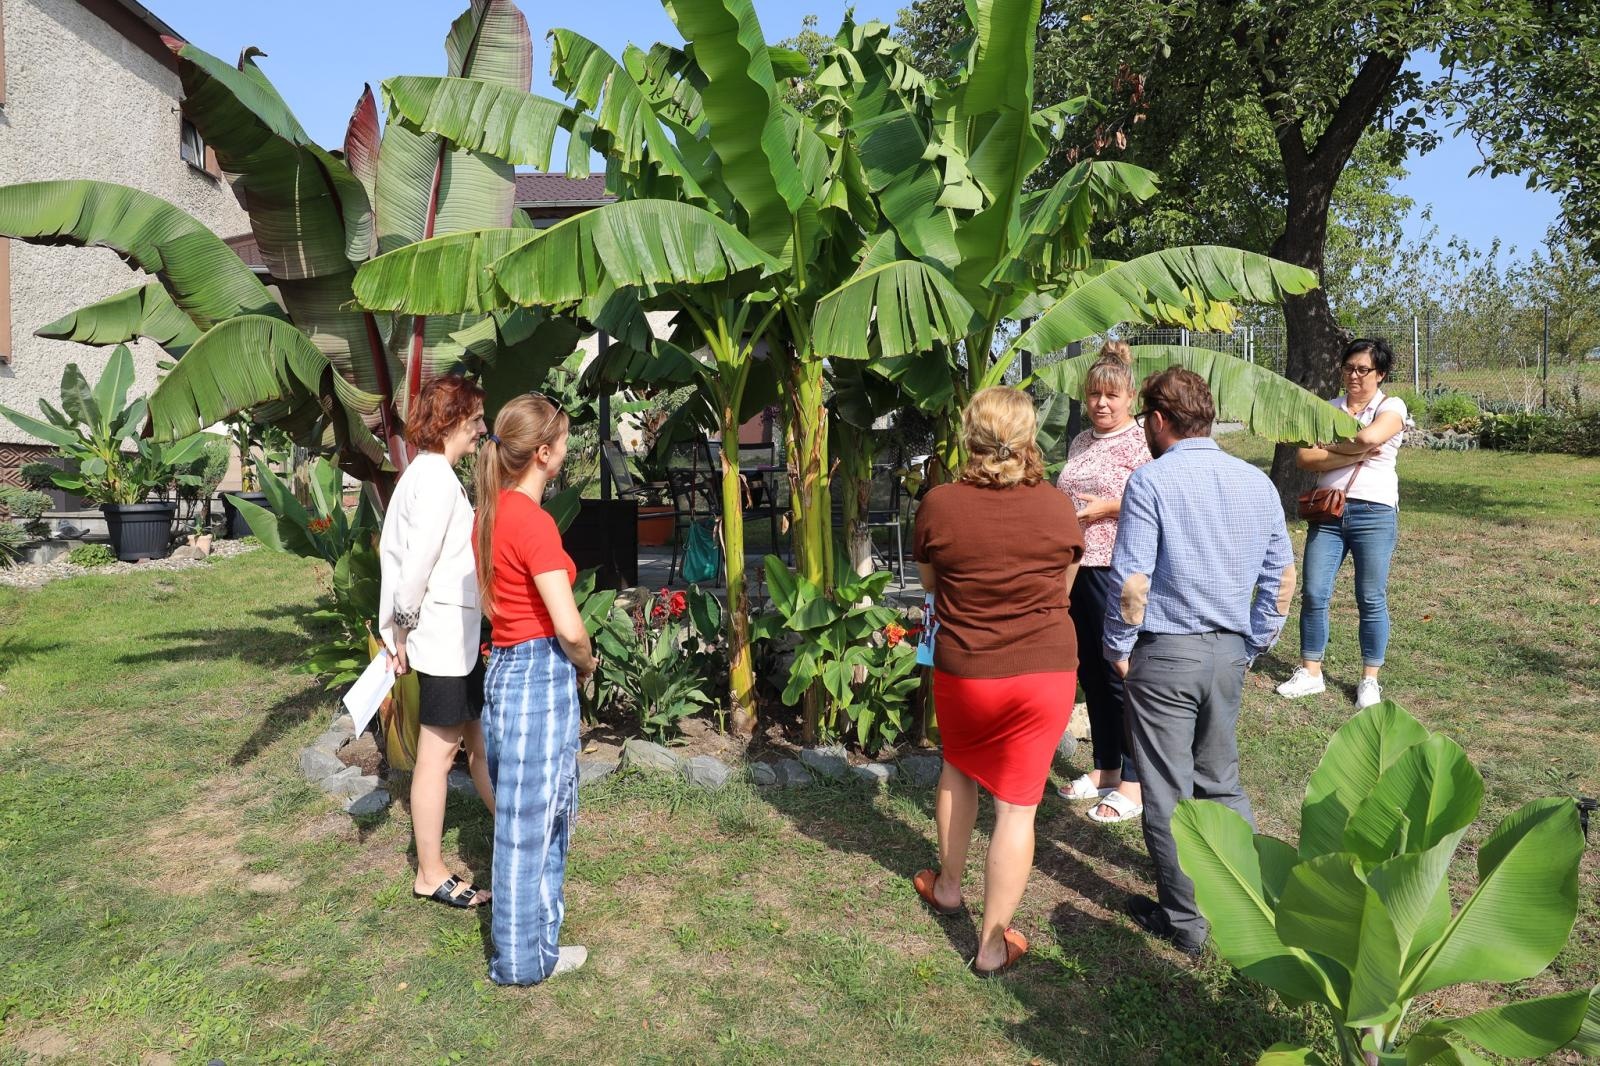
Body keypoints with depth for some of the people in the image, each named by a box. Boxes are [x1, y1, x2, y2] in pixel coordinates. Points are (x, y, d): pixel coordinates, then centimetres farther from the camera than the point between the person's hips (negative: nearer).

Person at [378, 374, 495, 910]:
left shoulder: (421, 473, 12)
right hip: (444, 633, -10)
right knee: (438, 752, 1)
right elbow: (418, 561, -21)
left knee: (481, 738, 18)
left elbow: (391, 548, 14)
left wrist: (395, 627, 13)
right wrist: (402, 629, -9)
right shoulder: (437, 477, -17)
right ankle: (431, 875, 14)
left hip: (458, 634, 10)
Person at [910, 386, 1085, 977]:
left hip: (963, 672, 1)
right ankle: (992, 944, 15)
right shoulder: (1057, 507, -10)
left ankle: (948, 885, 43)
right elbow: (1063, 587, 5)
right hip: (1045, 671, 0)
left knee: (959, 768, 28)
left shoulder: (939, 503, -12)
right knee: (1017, 807, 7)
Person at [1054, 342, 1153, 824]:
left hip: (1116, 570, -8)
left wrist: (1107, 507, -19)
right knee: (1089, 671, 14)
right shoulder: (1080, 442, 14)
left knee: (1120, 674, -1)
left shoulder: (1141, 442, -8)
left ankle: (1133, 782, 11)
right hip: (1076, 567, 8)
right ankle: (1105, 767, 28)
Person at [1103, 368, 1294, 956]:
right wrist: (1254, 644, 17)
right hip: (1229, 653, 6)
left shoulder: (1151, 480, -13)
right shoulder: (1257, 482, 7)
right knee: (1221, 780, 21)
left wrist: (1118, 648, -5)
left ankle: (1184, 920, 18)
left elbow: (1131, 581, -18)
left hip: (1166, 653, -6)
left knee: (1168, 793, 7)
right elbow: (1283, 575, 10)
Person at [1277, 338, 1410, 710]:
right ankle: (1310, 673, 12)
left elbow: (1367, 438, -22)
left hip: (1374, 512, -3)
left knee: (1371, 600, 3)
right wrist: (1353, 455, -12)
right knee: (1314, 594, 1)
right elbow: (1305, 457, -3)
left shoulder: (1392, 407, 1)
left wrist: (1327, 445, -6)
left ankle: (1370, 680, 14)